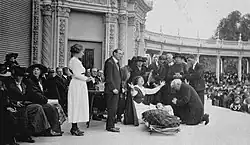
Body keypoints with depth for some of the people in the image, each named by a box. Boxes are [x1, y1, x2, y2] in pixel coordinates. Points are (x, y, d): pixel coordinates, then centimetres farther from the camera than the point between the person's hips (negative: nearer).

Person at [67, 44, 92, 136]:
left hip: (79, 85, 10)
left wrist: (85, 77, 11)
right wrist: (86, 78, -7)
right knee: (76, 105, -6)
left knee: (78, 105, 10)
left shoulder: (76, 60, 18)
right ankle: (74, 128, -1)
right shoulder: (74, 60, -13)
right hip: (77, 85, -10)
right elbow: (77, 75, -18)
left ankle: (75, 127, 15)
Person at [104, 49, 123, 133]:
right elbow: (108, 78, -17)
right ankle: (110, 126, 1)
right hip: (111, 91, -9)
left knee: (114, 109, 12)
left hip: (116, 89, 9)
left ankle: (111, 125, 19)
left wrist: (119, 88, 13)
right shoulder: (110, 62, -11)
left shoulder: (117, 63, 18)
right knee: (112, 109, -5)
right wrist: (113, 88, -19)